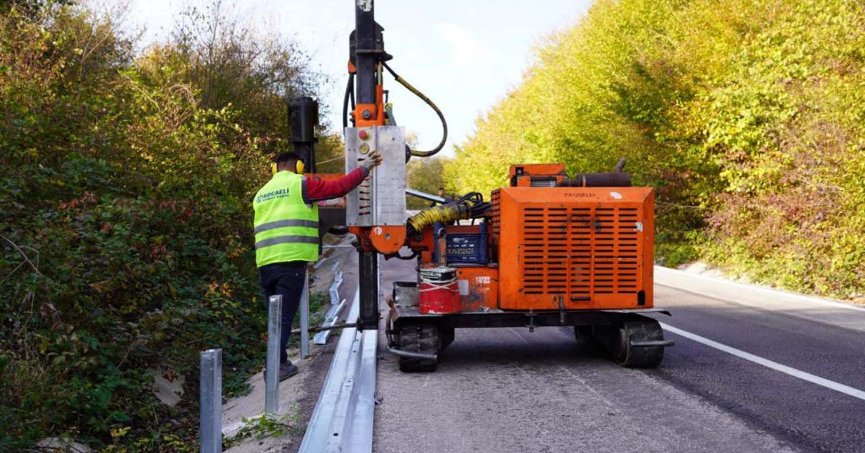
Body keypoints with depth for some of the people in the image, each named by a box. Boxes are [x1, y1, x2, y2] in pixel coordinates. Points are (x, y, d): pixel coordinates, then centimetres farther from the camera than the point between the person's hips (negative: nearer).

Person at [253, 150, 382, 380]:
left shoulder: (262, 193, 22)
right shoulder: (300, 184, 0)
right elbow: (340, 187, -2)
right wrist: (364, 168, 8)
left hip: (264, 263, 6)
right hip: (291, 260, -6)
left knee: (276, 316, 16)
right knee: (284, 316, -5)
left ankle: (281, 362, 19)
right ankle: (276, 367, -10)